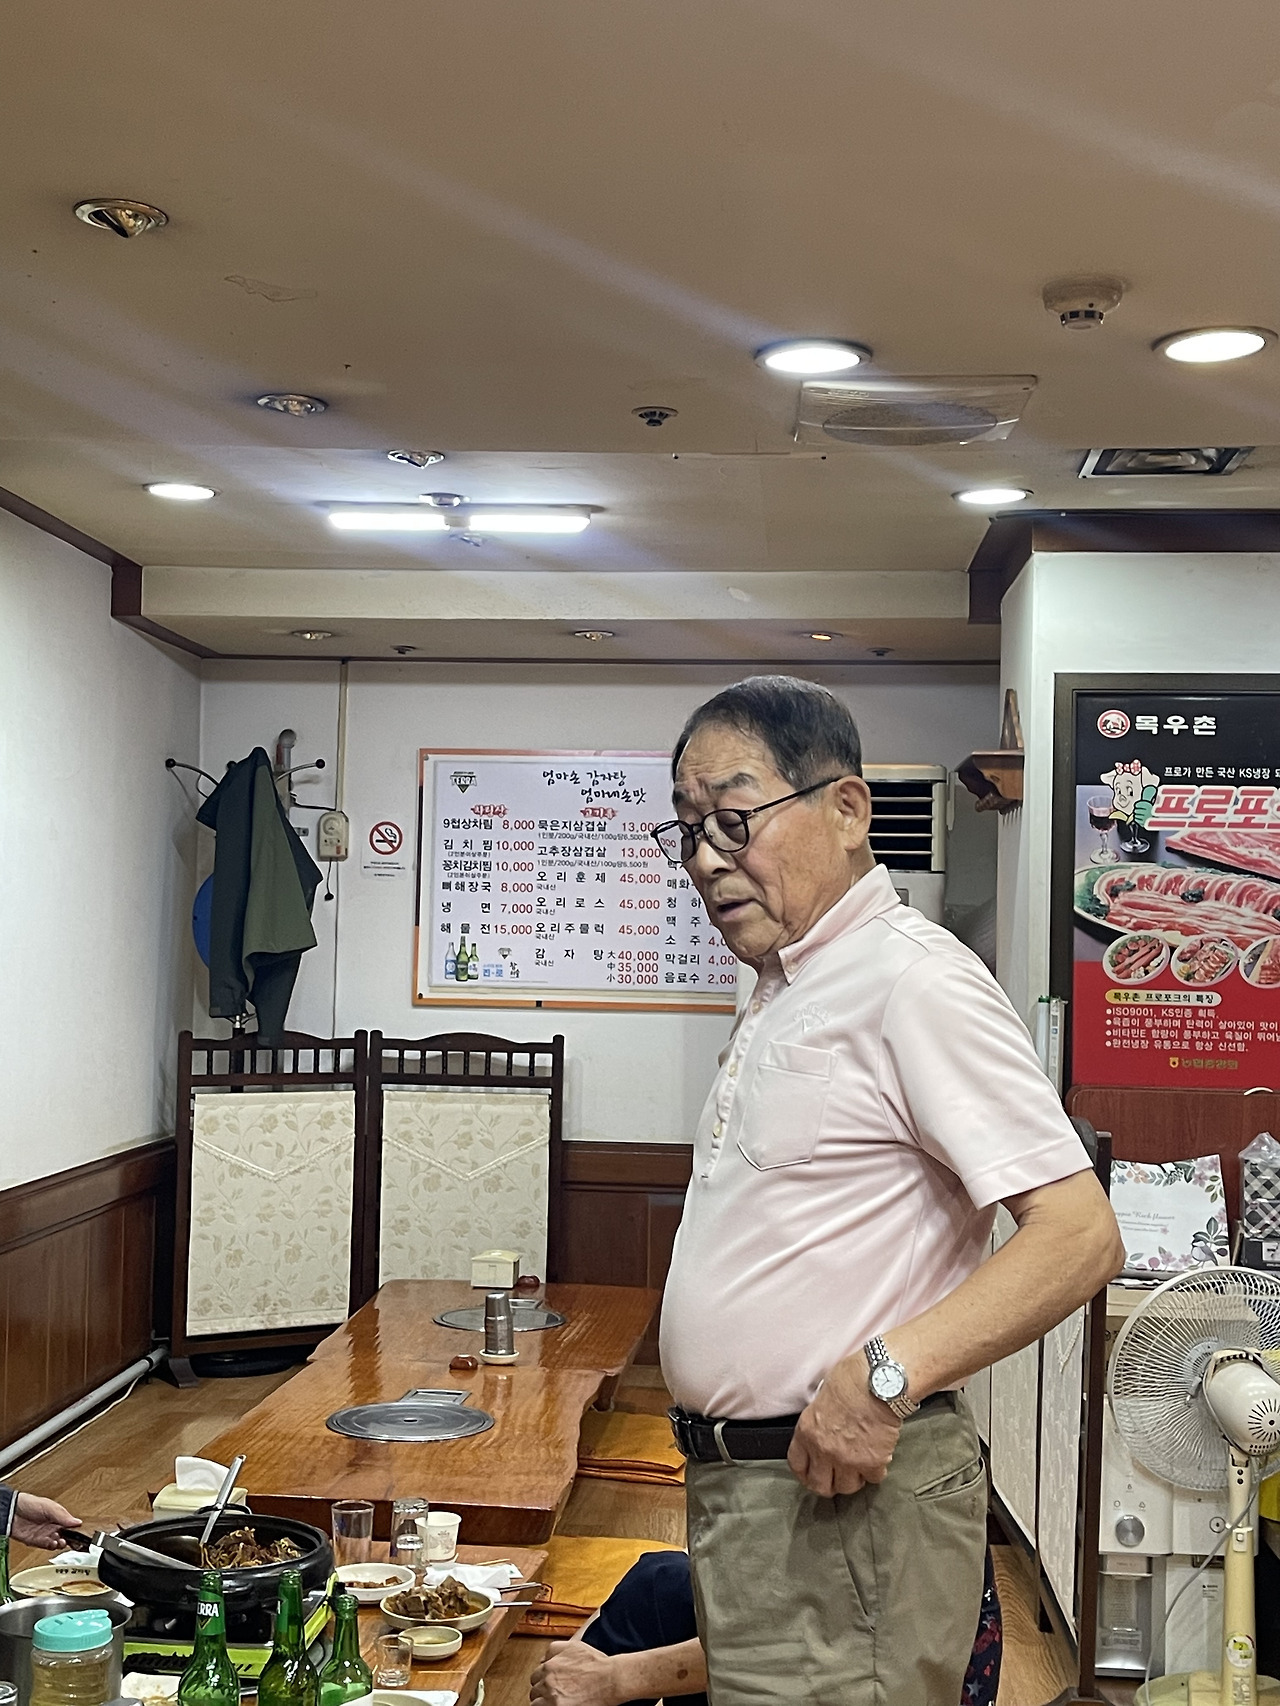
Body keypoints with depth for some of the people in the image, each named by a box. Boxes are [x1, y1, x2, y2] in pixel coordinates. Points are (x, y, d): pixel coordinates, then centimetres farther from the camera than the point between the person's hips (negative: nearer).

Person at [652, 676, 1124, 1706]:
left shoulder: (913, 981, -16)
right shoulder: (782, 993, 15)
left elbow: (1080, 1236, -23)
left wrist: (884, 1376, -29)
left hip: (842, 1485, -9)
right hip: (740, 1476, 9)